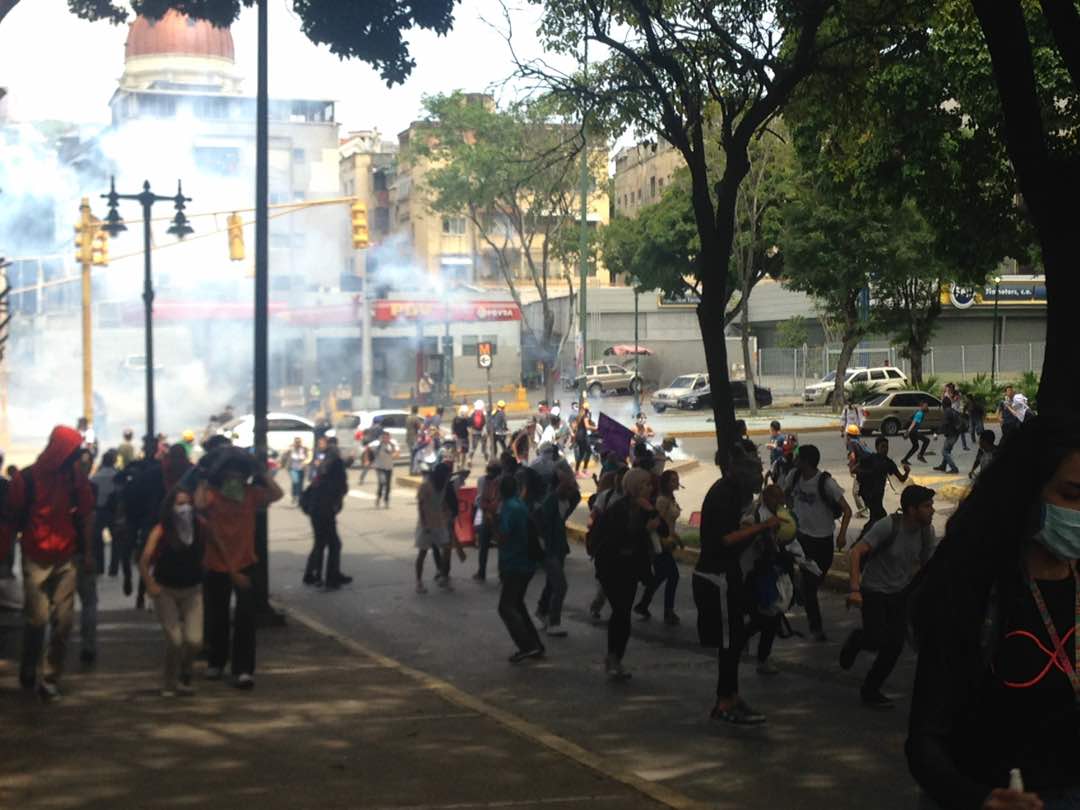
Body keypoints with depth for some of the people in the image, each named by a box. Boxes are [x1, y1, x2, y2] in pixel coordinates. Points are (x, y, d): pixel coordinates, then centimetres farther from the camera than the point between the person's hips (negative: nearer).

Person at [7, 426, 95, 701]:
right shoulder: (26, 478, -8)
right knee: (37, 618, -3)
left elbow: (86, 514, 8)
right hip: (35, 559, -3)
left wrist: (88, 551, 6)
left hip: (66, 558, 3)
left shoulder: (76, 477, 0)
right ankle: (28, 672, 22)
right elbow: (12, 516, 1)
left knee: (63, 621, -3)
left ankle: (49, 679, 7)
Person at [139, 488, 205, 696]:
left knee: (194, 641, -8)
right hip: (166, 591, -2)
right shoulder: (161, 531, -13)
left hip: (192, 590, 2)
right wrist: (150, 585, -22)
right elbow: (144, 562, -17)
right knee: (175, 640, -9)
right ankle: (169, 684, 16)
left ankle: (184, 675, 25)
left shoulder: (199, 529, -5)